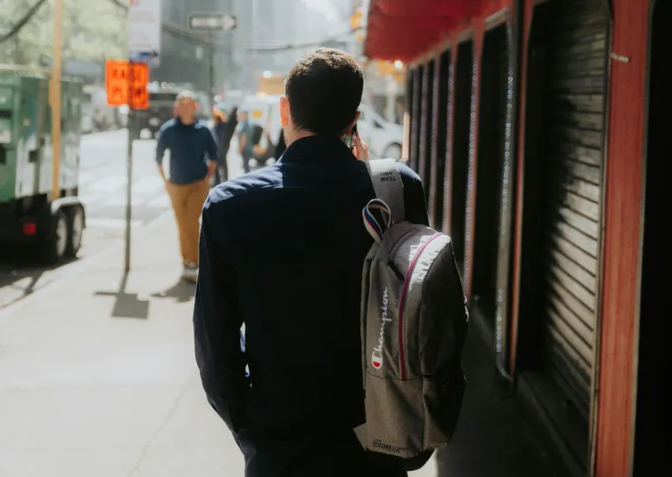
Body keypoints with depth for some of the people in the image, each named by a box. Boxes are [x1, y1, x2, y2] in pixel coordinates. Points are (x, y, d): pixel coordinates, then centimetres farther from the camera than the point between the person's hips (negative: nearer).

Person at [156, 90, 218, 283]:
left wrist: (207, 177, 1)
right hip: (176, 185, 2)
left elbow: (213, 156, 8)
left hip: (198, 184, -2)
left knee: (192, 225, -12)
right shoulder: (168, 129, -2)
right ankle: (187, 262, 20)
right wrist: (165, 180, 3)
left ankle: (192, 264, -12)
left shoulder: (203, 130, -2)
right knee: (183, 226, 8)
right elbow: (159, 156, 6)